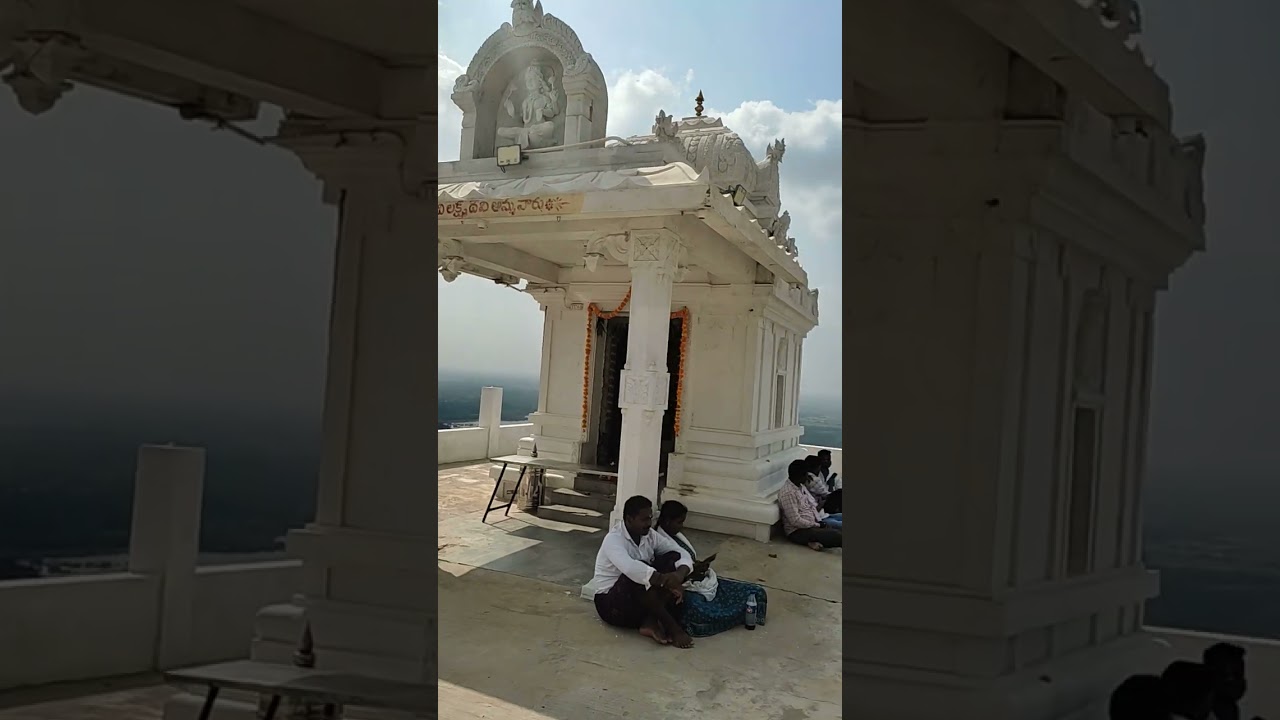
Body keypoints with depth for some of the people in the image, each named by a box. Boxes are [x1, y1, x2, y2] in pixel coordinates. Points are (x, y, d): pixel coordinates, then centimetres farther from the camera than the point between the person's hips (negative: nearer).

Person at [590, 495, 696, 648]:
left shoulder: (649, 536, 2)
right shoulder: (614, 539, -20)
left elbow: (681, 553, -3)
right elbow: (630, 568, -40)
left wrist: (680, 574, -26)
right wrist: (664, 580, -44)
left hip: (642, 602, 7)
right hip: (611, 603, -7)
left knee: (673, 559, -12)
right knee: (639, 575, -36)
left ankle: (651, 622, -21)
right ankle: (671, 627, -26)